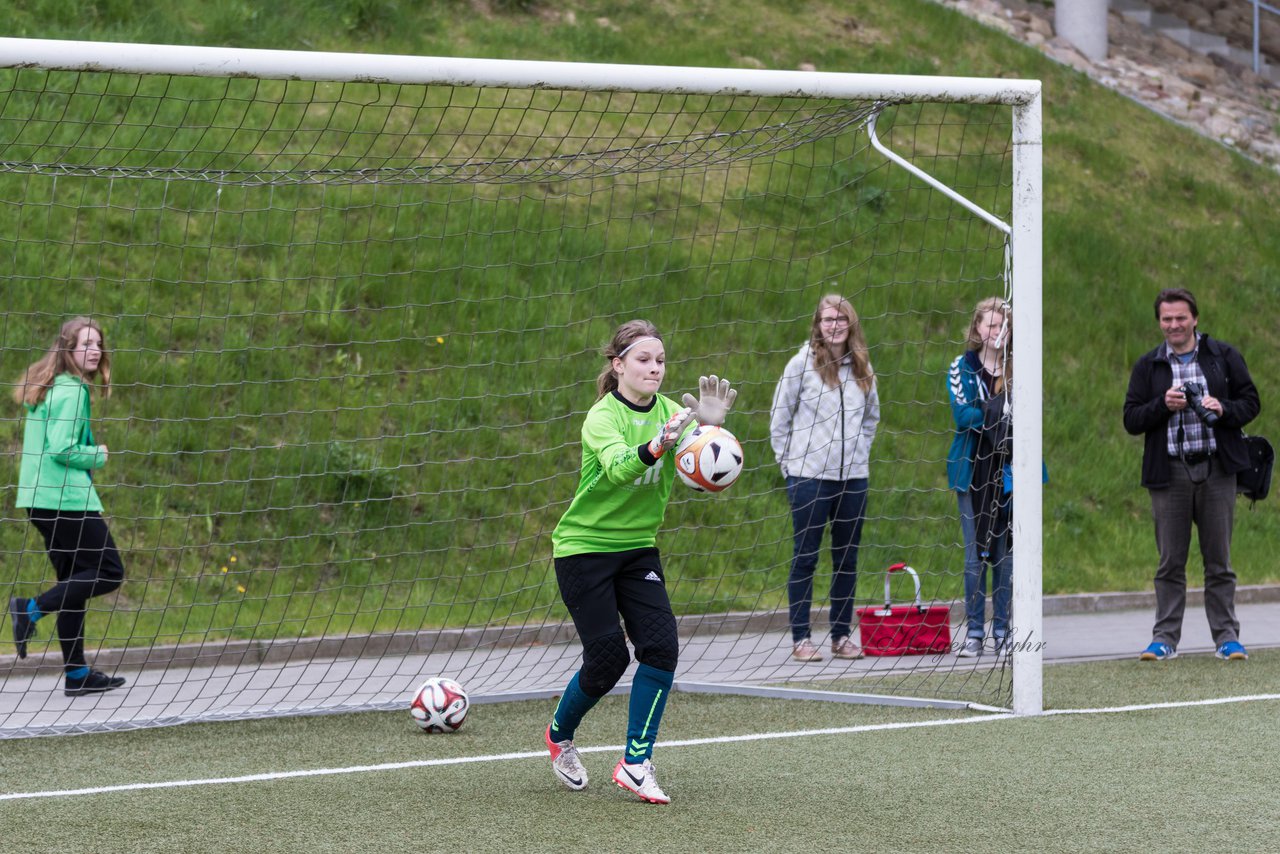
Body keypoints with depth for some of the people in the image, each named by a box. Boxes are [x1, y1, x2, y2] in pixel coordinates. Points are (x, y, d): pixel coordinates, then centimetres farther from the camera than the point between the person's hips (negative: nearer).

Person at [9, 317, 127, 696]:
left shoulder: (49, 388, 16)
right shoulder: (70, 391, -14)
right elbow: (62, 448, -20)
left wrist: (89, 456, 10)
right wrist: (98, 456, -4)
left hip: (43, 496, 10)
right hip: (66, 498, -10)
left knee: (74, 582, 12)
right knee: (109, 571, -5)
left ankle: (78, 674, 13)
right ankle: (31, 610, -9)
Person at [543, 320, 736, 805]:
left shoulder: (669, 411, -2)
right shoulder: (602, 416, -17)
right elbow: (617, 468, -38)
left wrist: (709, 428, -38)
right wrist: (655, 447, -58)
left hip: (638, 547, 5)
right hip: (584, 547, -5)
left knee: (660, 646, -12)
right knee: (608, 657, -8)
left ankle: (636, 763, -5)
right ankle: (559, 735, 22)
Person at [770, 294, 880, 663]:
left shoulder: (862, 366, 8)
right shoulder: (803, 363, -4)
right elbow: (779, 418, 1)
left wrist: (859, 451, 12)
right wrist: (789, 462, -2)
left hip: (853, 478, 4)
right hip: (810, 477, -4)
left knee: (847, 557, 7)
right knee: (805, 556, -2)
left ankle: (842, 635, 15)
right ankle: (800, 639, 1)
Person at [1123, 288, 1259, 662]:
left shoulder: (1224, 357, 7)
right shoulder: (1147, 367, 9)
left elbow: (1251, 403, 7)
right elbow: (1131, 420, 5)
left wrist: (1223, 409, -12)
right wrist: (1163, 405, -12)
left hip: (1216, 470, -1)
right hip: (1169, 473, 1)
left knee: (1219, 559, 2)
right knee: (1170, 561, 1)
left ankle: (1226, 636, 7)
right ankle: (1165, 638, 5)